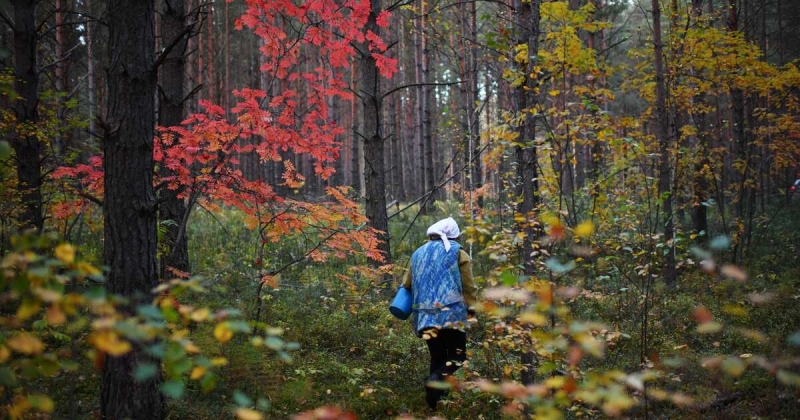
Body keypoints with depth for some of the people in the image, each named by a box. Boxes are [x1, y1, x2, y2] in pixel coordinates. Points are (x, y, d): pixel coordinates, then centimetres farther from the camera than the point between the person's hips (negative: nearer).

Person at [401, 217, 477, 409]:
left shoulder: (418, 253, 19)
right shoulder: (458, 253, 5)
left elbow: (407, 285, 23)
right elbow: (468, 285, 1)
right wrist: (470, 307, 11)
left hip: (424, 314, 5)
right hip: (450, 313, -5)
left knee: (437, 356, 15)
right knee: (457, 356, 1)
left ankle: (436, 400, 7)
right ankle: (436, 379, -27)